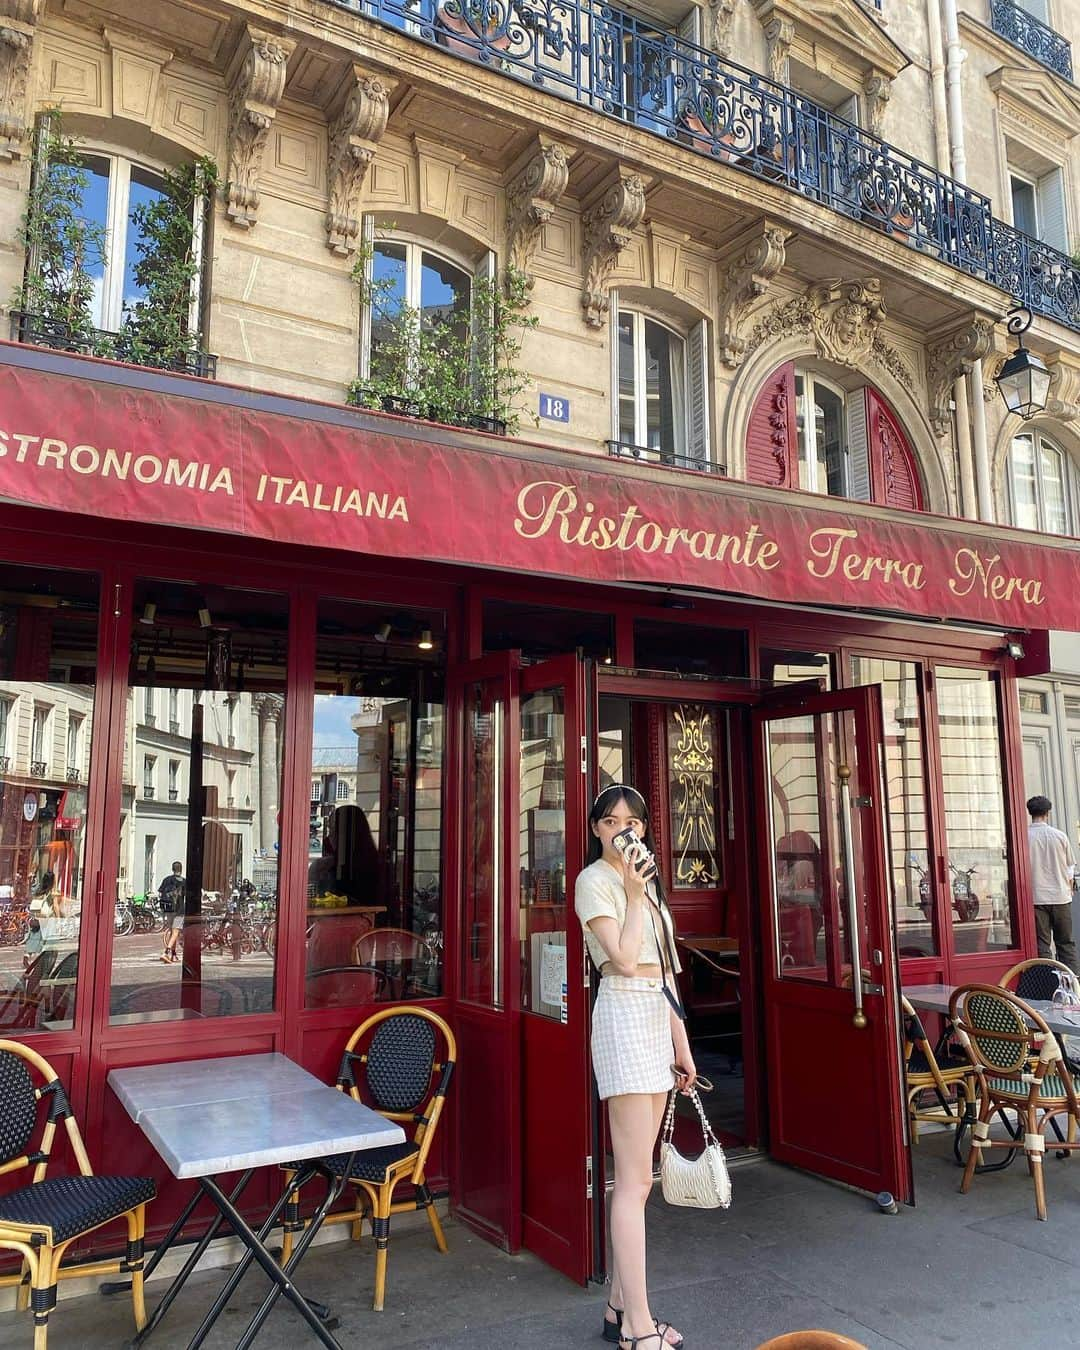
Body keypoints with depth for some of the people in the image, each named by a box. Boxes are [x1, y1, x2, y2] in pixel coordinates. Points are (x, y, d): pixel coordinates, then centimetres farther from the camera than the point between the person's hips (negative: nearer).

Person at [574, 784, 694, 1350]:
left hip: (657, 1019, 8)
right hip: (624, 1013, -8)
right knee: (634, 1178, -7)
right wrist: (635, 894, -12)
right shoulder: (594, 880, -6)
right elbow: (624, 960, -17)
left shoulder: (647, 881, 17)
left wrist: (681, 1042, 16)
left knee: (637, 1176, 11)